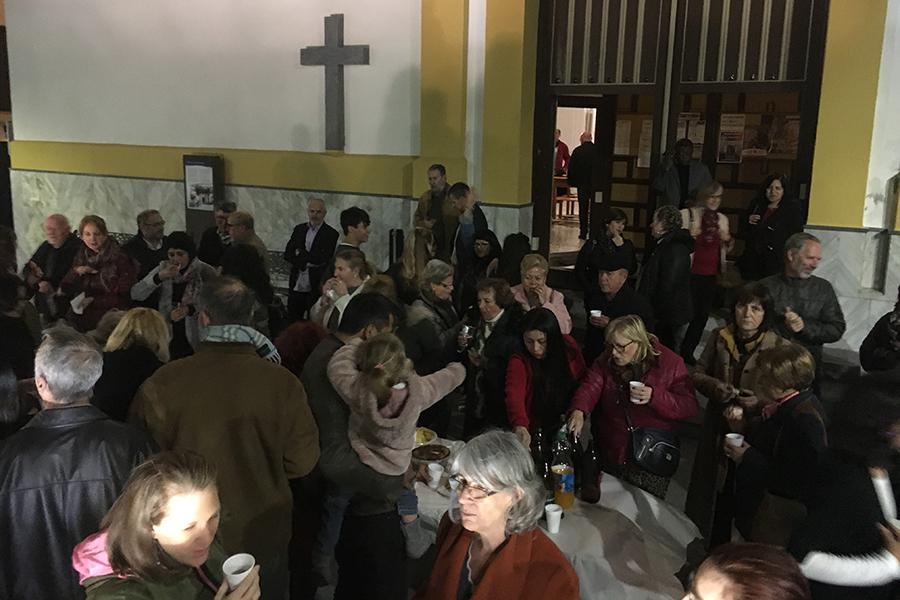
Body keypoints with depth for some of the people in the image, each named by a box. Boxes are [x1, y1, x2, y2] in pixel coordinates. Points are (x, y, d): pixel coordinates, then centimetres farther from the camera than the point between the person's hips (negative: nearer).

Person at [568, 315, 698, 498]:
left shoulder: (670, 363, -12)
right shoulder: (607, 360, -3)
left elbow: (690, 407, -13)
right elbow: (590, 387, -16)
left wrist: (655, 396, -29)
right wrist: (578, 411, -36)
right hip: (610, 454, 3)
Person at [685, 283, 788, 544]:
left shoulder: (779, 346, -12)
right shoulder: (719, 337, -1)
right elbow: (697, 373, 5)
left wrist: (762, 400, -23)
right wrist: (716, 387, -14)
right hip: (719, 427, 3)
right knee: (713, 490, 16)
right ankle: (713, 548, 37)